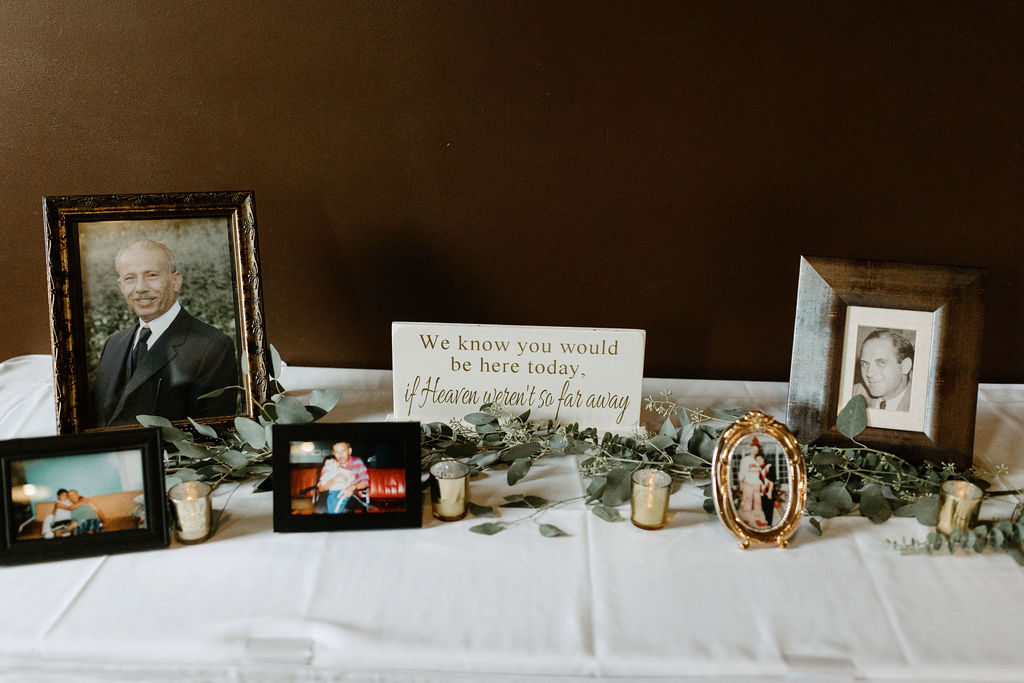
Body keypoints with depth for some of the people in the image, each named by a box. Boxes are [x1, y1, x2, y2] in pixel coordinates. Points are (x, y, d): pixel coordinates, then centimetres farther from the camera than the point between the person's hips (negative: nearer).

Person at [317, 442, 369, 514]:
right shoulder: (327, 467, 9)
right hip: (332, 493, 1)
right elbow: (321, 488, 2)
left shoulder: (357, 462, 7)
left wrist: (352, 487, -18)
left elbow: (365, 481, 1)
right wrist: (334, 480, -15)